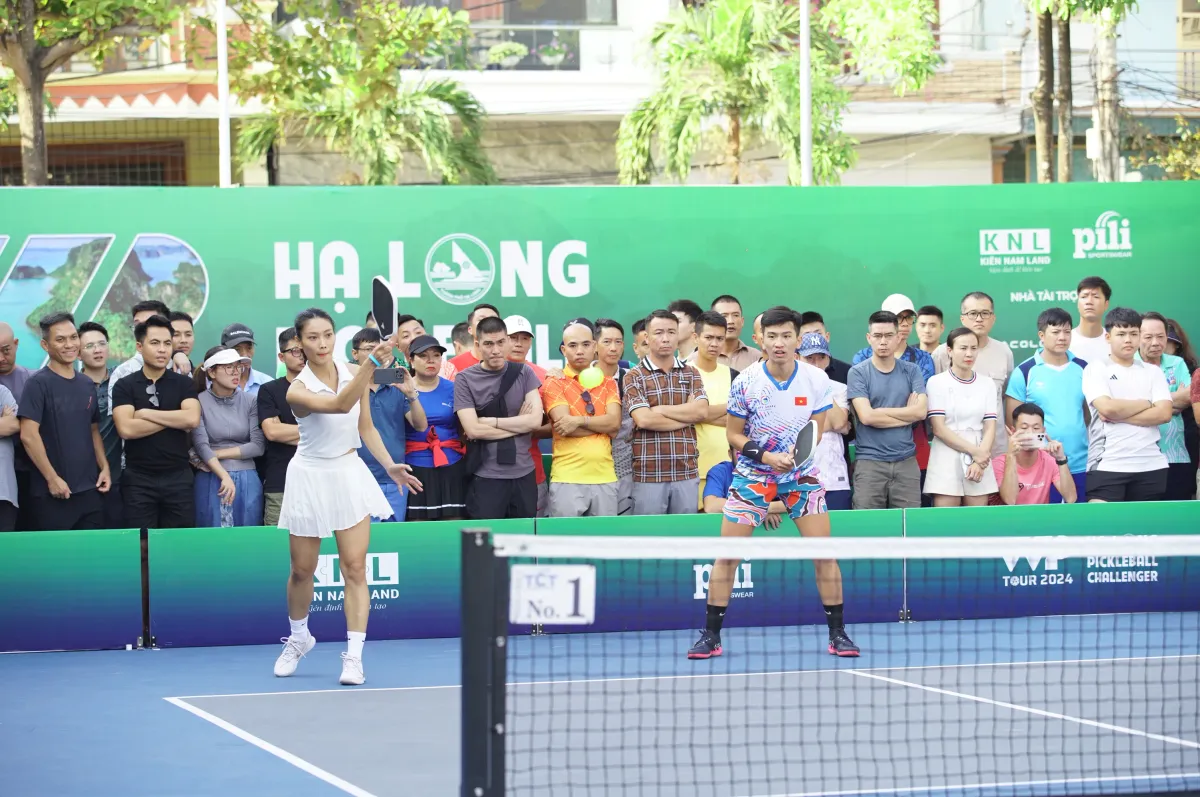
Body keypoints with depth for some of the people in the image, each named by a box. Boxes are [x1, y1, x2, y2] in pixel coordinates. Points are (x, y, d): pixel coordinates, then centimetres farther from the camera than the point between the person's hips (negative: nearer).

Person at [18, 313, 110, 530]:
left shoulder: (87, 384, 12)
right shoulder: (39, 383, -8)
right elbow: (28, 435, -14)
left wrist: (104, 467, 6)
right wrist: (52, 478, -16)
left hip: (90, 488, 6)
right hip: (53, 492, -6)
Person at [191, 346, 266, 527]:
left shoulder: (251, 401, 4)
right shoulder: (200, 402, -4)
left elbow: (258, 446, -1)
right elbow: (201, 446, -11)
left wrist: (218, 454, -7)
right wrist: (224, 477, -21)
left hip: (247, 480, 2)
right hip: (211, 481, -2)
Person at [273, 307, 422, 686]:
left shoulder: (354, 373, -2)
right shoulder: (297, 390, -18)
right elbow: (340, 404, -37)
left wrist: (390, 465, -4)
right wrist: (373, 362, -47)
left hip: (350, 474, 2)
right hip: (311, 478, -2)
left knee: (355, 569, -8)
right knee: (302, 570, 8)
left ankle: (354, 657, -8)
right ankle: (299, 638, 35)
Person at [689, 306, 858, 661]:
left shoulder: (817, 380, -9)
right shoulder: (745, 382, -12)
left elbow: (817, 430, 2)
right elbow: (735, 434, -2)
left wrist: (799, 452, -18)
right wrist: (767, 457, -18)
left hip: (801, 473, 1)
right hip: (753, 472, -1)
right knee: (727, 554, -5)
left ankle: (837, 633, 6)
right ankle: (711, 636, 4)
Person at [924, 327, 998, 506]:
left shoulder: (987, 385, 10)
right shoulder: (937, 383, 0)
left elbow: (990, 427, 6)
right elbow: (939, 428, -7)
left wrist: (980, 460, -11)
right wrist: (974, 452, -12)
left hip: (980, 461, 3)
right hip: (947, 462, -3)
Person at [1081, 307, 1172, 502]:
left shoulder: (1153, 372, 13)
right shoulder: (1095, 369, 3)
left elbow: (1164, 413, -1)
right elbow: (1107, 408, -13)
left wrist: (1119, 416, -8)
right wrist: (1146, 404, 0)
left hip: (1151, 466, 4)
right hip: (1107, 465, -4)